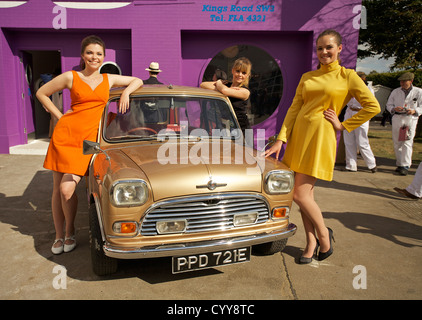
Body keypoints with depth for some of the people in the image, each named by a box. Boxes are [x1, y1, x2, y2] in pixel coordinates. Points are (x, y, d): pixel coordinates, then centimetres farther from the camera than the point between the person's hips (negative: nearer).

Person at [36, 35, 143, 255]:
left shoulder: (109, 79, 11)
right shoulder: (70, 77, 5)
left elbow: (137, 81, 20)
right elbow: (41, 93, 14)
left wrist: (126, 92, 0)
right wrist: (59, 117, 6)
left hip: (88, 137, 0)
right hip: (66, 133, 0)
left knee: (67, 189, -13)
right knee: (57, 189, 5)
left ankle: (70, 232, 12)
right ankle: (59, 235, 23)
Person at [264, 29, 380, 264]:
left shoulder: (347, 76, 1)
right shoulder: (307, 77, 14)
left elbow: (372, 106, -2)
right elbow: (294, 109, 8)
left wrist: (343, 125, -5)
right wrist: (281, 139, -1)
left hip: (321, 138, -5)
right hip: (299, 135, 5)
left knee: (300, 194, -8)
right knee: (306, 193, 8)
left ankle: (324, 234, 16)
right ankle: (312, 243, 23)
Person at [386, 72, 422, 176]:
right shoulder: (395, 91, 11)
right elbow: (388, 105, 11)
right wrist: (394, 109, -11)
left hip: (411, 119, -3)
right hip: (397, 118, 3)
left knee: (407, 142, -11)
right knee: (397, 143, 5)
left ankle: (405, 166, -12)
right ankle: (399, 164, 17)